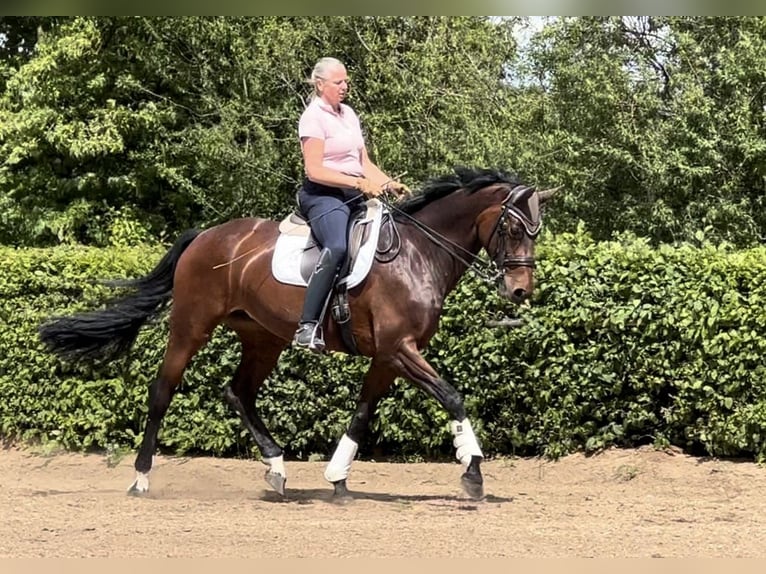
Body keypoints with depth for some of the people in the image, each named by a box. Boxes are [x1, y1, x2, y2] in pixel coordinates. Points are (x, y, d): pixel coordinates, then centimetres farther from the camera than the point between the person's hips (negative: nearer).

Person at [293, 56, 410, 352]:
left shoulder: (349, 114, 19)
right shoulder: (314, 117, -6)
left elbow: (364, 163, 20)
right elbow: (314, 170, -15)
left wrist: (390, 184, 2)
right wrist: (359, 183, -21)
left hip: (355, 195, 9)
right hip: (323, 195, -9)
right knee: (338, 246, -35)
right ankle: (308, 325, -40)